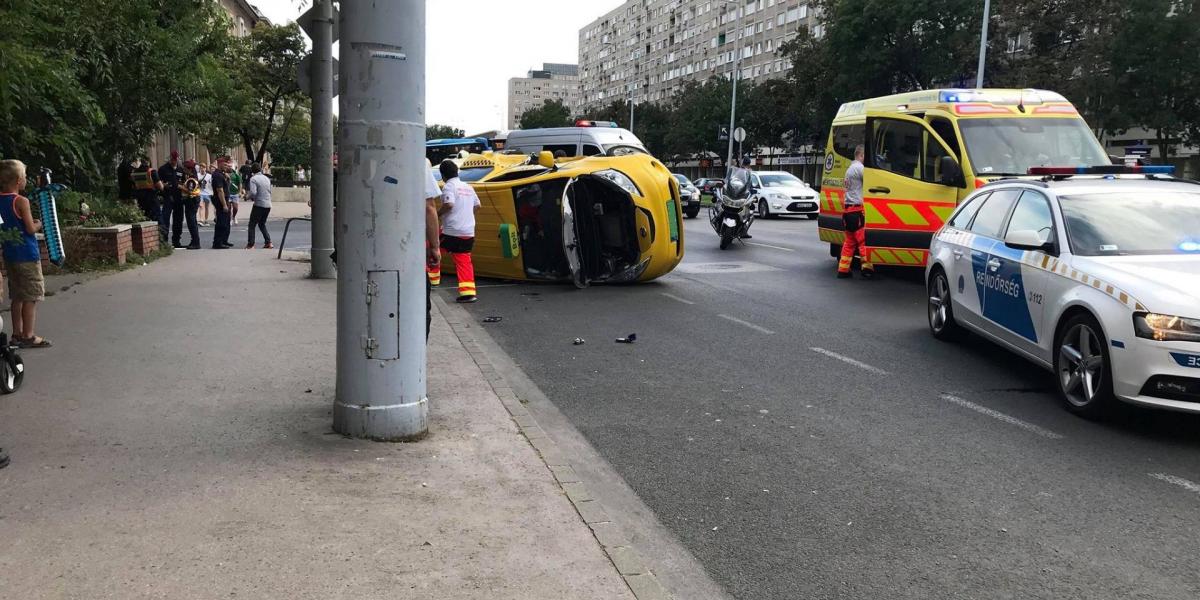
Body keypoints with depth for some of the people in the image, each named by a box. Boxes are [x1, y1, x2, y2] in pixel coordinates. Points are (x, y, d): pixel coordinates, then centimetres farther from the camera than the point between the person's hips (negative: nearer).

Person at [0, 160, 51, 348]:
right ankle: (28, 336, 1)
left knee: (17, 296, 15)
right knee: (31, 296, 0)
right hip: (27, 254, -8)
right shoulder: (21, 201, -15)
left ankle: (17, 333, 20)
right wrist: (40, 224, 3)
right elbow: (31, 229, -17)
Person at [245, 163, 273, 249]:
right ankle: (268, 243, 11)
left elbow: (253, 193, -20)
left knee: (252, 225, 4)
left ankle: (250, 244, 0)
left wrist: (248, 196, -1)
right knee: (262, 224, 20)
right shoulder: (267, 178, 12)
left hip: (259, 205, -6)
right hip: (268, 205, 6)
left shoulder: (253, 179, -10)